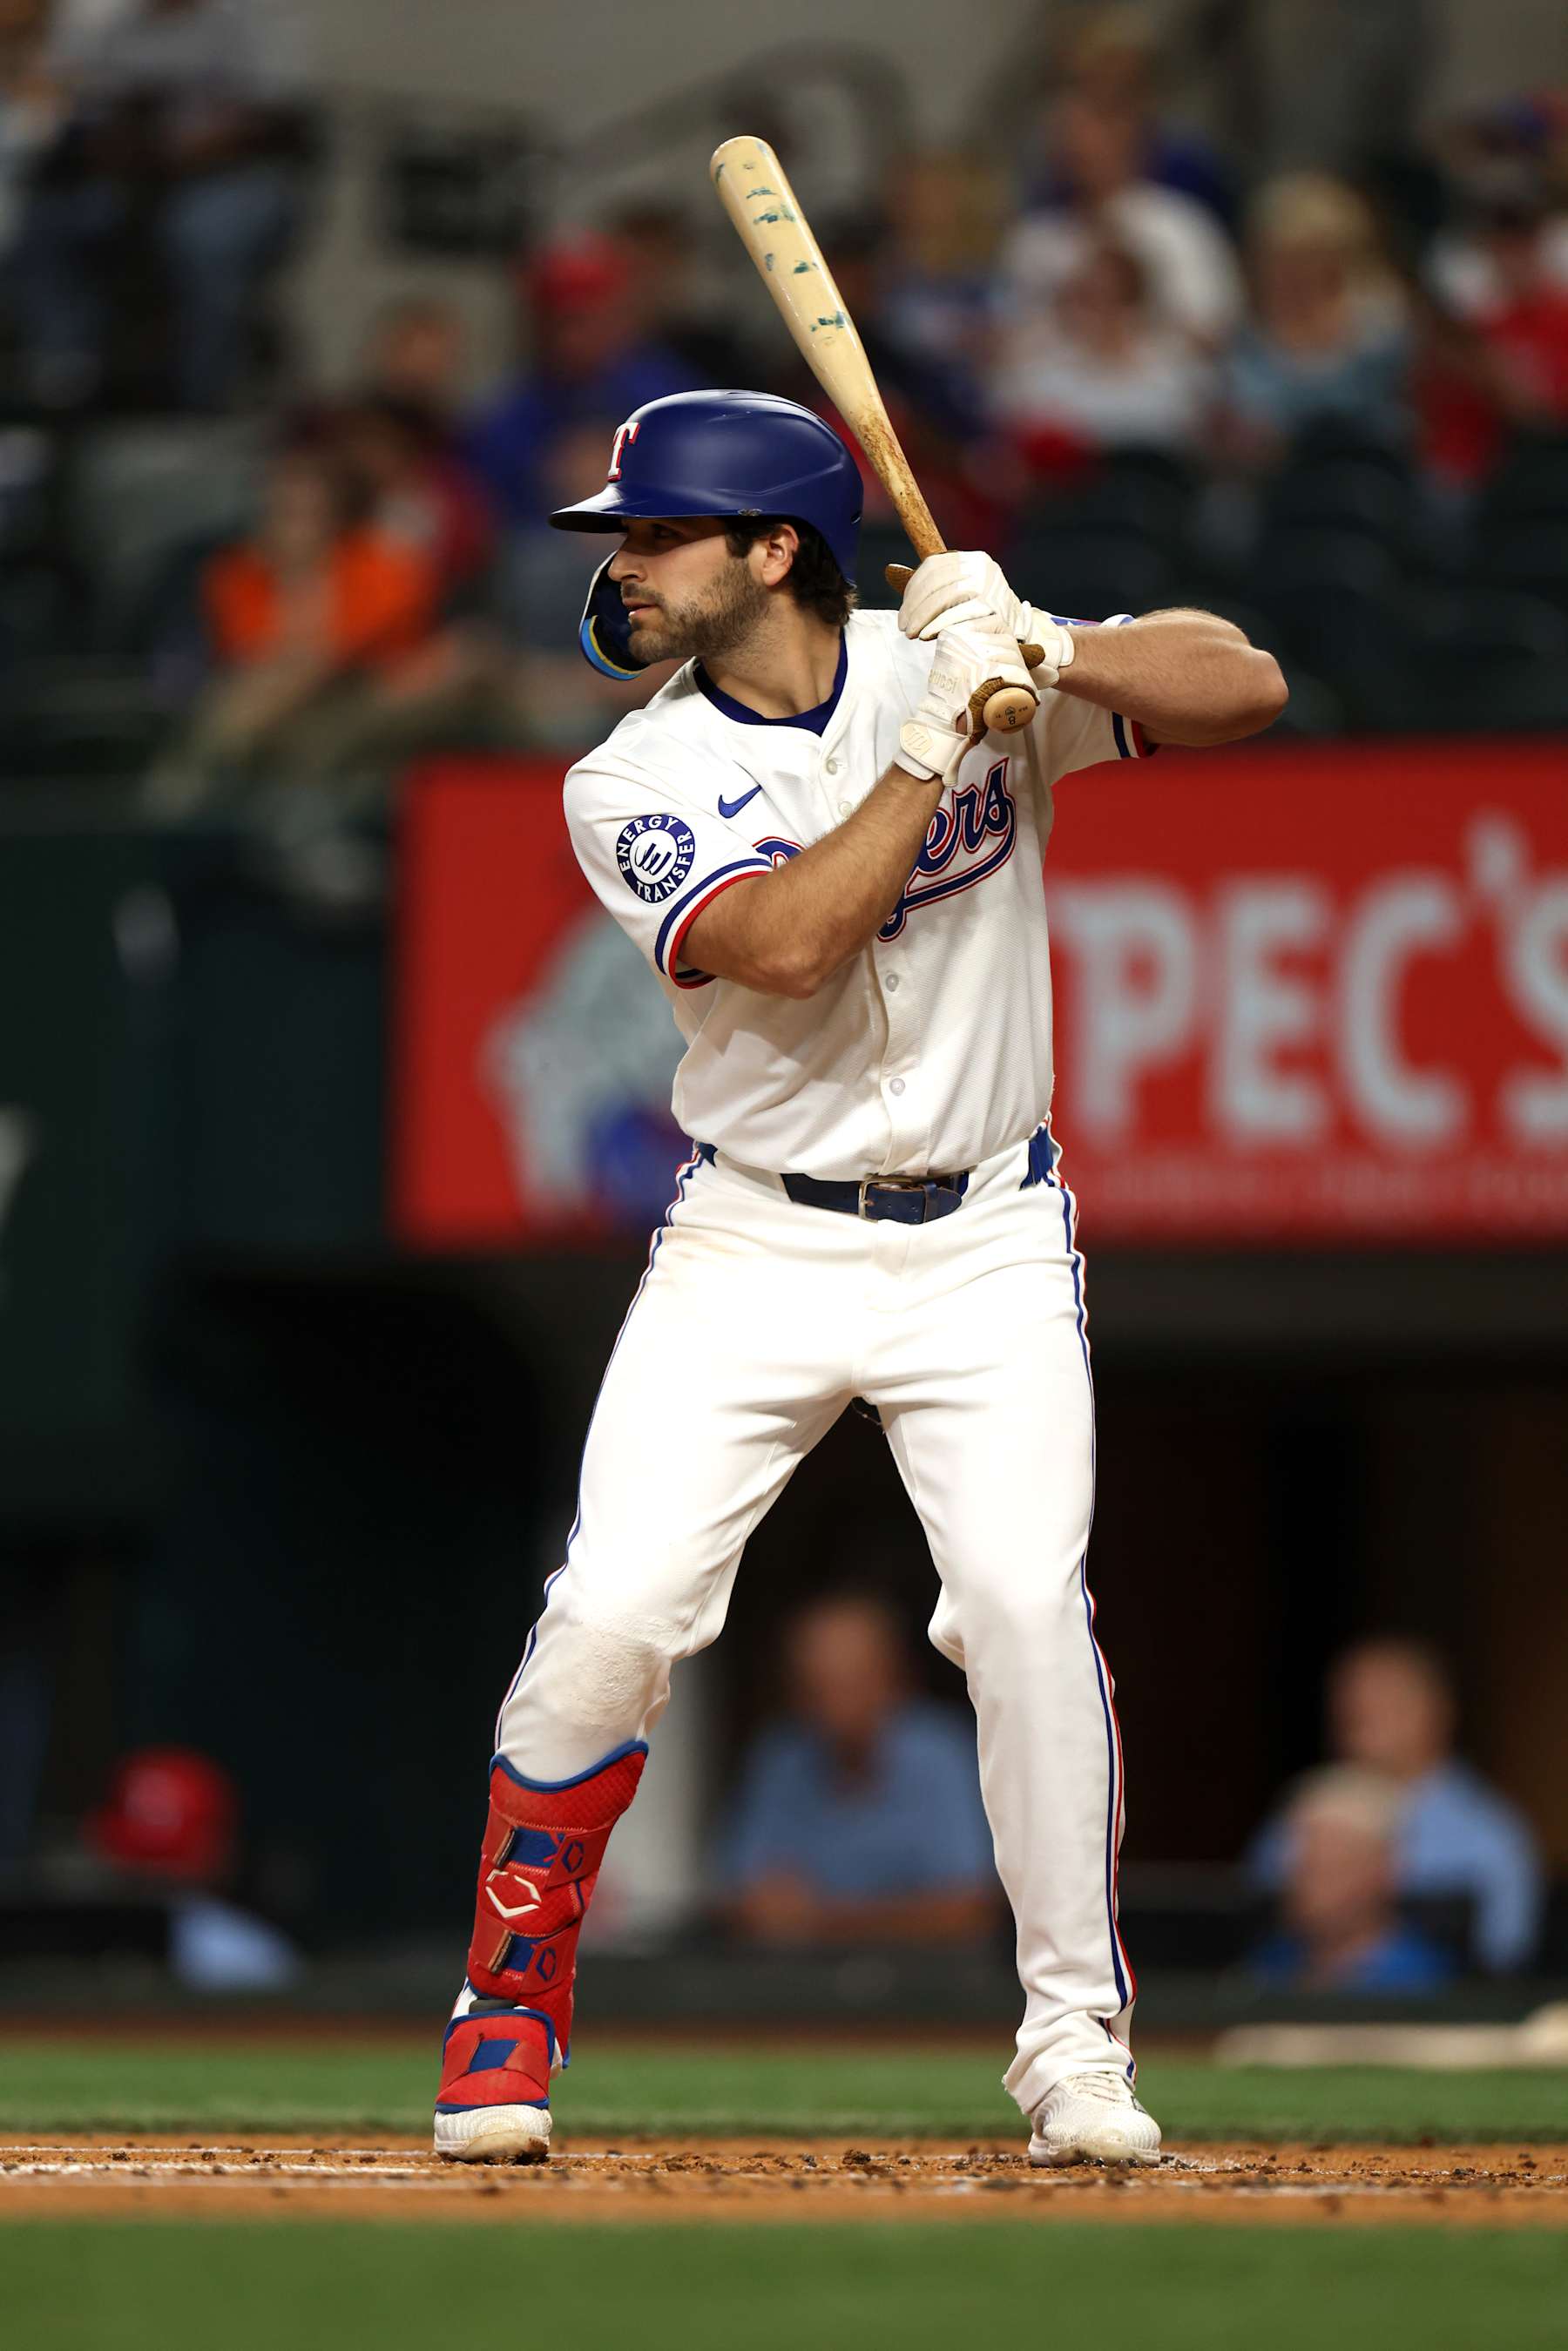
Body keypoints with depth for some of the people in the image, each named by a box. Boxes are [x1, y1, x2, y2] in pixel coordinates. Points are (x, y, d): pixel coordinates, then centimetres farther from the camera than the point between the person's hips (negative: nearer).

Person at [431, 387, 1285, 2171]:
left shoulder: (953, 656, -2)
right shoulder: (634, 785, -7)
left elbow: (1243, 691, -9)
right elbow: (785, 944, -24)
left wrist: (1046, 651, -25)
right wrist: (939, 739, -25)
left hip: (984, 1243, 0)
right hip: (753, 1252, 0)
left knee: (1029, 1604, -16)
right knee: (612, 1617, -12)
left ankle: (1075, 2040, -3)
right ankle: (510, 1999, 8)